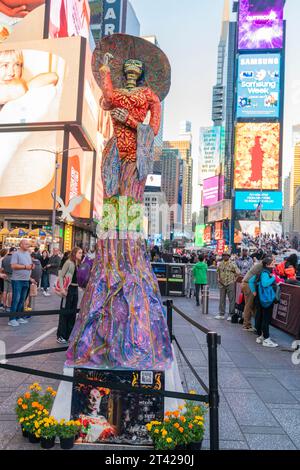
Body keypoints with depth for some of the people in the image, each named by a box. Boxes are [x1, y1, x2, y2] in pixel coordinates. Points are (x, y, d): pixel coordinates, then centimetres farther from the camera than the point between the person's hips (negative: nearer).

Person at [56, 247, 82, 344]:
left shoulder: (79, 264, 11)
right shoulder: (69, 262, -9)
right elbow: (61, 275, -12)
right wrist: (62, 288, -19)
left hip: (75, 289, 7)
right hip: (68, 289, -7)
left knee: (73, 313, 11)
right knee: (64, 312, -1)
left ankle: (69, 335, 21)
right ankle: (60, 336, 8)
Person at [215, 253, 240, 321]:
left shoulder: (232, 264, -6)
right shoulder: (220, 264, 9)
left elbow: (238, 273, -8)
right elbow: (217, 272, 21)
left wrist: (234, 280, -10)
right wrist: (218, 279, 7)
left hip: (230, 284, -5)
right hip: (222, 284, 5)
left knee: (231, 299, -2)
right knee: (222, 299, 10)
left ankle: (231, 315, 5)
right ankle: (221, 314, 19)